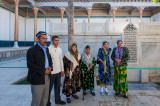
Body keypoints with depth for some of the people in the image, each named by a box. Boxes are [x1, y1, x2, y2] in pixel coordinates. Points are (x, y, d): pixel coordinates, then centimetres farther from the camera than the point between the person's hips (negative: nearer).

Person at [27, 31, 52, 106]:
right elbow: (30, 65, -17)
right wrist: (43, 71, -18)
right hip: (37, 79, -7)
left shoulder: (46, 49, 12)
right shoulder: (32, 50, -11)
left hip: (47, 77, 7)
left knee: (45, 99, 17)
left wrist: (50, 67, -2)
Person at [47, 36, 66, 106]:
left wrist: (62, 70, 15)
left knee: (58, 86, 17)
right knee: (49, 87, 8)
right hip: (51, 72, -6)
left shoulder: (59, 49, 8)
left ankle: (57, 100, 34)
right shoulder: (49, 49, -12)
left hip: (58, 71, 6)